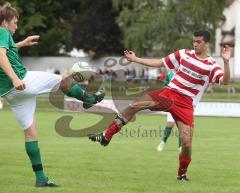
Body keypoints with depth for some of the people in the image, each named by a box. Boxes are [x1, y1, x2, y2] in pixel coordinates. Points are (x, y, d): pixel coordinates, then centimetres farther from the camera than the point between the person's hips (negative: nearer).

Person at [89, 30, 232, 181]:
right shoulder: (184, 54, 10)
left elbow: (225, 81, -18)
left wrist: (226, 62, -33)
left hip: (186, 105, -2)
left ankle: (182, 173, 16)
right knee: (135, 106, -19)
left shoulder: (212, 66, -1)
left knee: (187, 142, -13)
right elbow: (159, 63, 16)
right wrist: (135, 59, 14)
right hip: (168, 93, 3)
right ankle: (106, 137, -13)